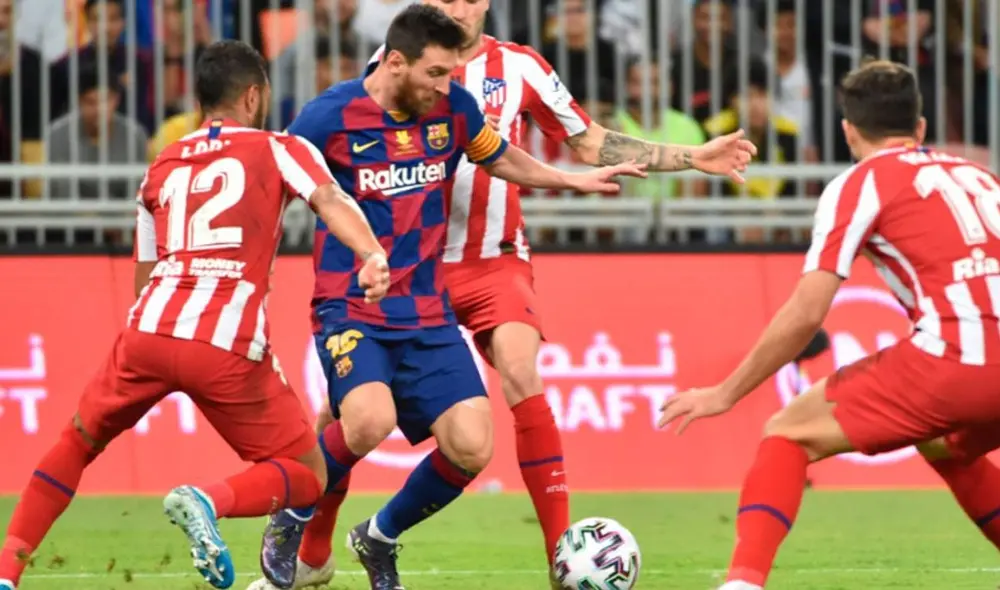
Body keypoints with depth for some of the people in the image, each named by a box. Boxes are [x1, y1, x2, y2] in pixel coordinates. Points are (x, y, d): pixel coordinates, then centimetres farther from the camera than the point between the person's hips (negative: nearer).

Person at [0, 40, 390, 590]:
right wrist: (373, 255, -25)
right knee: (306, 478, 10)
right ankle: (209, 500, -20)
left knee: (78, 442, 27)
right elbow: (330, 199, -9)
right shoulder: (278, 149, 12)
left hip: (149, 328, 4)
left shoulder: (162, 167, 25)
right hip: (228, 345, -4)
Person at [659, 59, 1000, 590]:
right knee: (945, 445, 37)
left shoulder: (860, 183, 8)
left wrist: (725, 394, 10)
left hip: (950, 361, -6)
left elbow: (806, 314, 2)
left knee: (788, 434, 9)